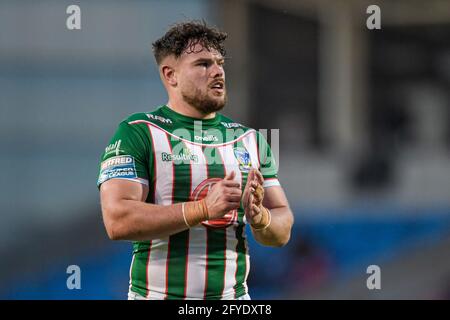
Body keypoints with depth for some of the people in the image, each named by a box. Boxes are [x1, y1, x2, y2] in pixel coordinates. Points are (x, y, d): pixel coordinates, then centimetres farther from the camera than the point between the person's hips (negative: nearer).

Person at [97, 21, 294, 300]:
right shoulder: (137, 134, -5)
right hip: (158, 293, -4)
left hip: (234, 297, 4)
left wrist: (258, 216, -13)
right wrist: (204, 209, -23)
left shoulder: (250, 140, 11)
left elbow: (282, 234, 9)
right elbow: (118, 220, -17)